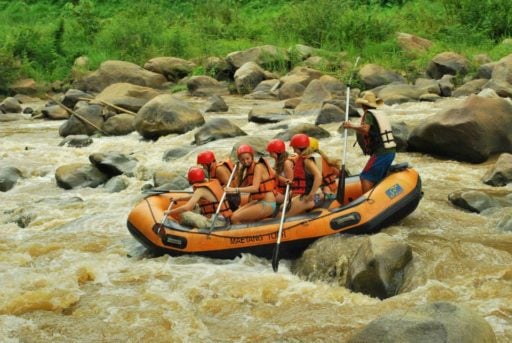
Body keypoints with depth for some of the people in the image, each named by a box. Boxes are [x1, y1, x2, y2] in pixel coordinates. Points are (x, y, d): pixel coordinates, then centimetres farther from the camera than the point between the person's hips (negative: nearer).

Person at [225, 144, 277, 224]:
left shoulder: (258, 166, -13)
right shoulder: (249, 168, 12)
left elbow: (255, 188, -26)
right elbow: (241, 186, 12)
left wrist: (235, 190, -30)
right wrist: (240, 172, 2)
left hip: (267, 204, -9)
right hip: (258, 202, 9)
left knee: (235, 218, -17)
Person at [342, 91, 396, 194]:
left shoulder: (368, 114, -5)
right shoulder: (380, 115, 18)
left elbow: (365, 129, -23)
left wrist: (351, 126, -10)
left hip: (381, 153, -8)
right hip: (391, 151, 8)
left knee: (365, 177, -8)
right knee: (378, 178, 18)